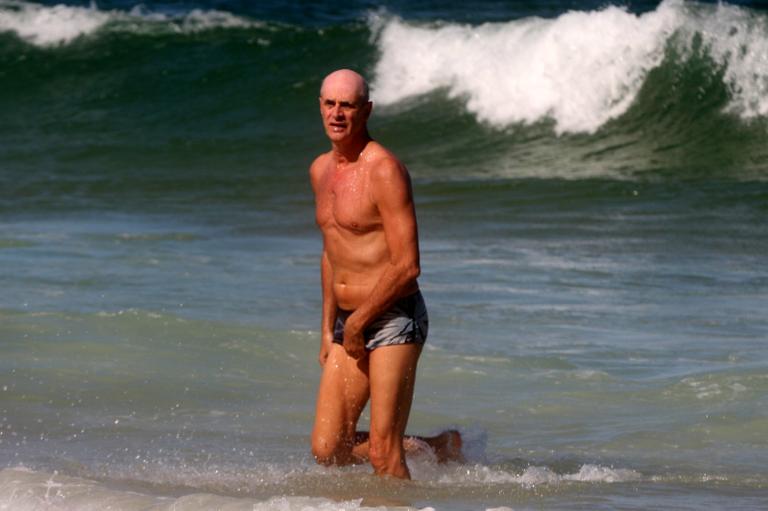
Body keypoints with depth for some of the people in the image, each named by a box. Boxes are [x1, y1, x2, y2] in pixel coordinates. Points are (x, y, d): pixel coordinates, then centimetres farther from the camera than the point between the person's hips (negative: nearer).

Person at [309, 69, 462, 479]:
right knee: (327, 450, 5)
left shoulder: (384, 170, -14)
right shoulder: (321, 170, 13)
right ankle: (434, 447, 24)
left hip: (394, 319, -8)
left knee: (382, 454, -11)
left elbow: (407, 266, -18)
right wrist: (328, 330, 21)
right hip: (348, 323, 8)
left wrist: (357, 321, -12)